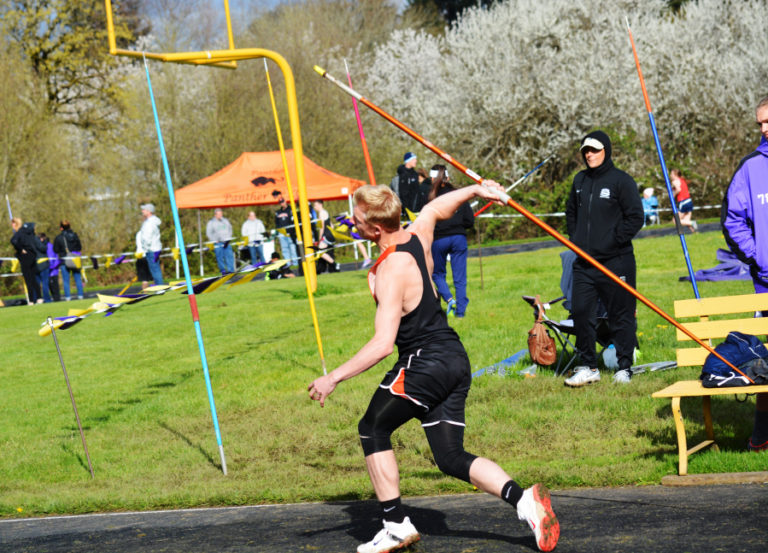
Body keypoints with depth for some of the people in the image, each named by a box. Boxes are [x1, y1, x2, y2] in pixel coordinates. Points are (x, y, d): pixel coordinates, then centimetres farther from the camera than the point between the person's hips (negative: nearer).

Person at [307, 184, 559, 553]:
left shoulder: (391, 272, -19)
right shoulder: (418, 236, 4)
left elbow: (383, 344, -25)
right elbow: (436, 208, 28)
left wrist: (333, 378, -21)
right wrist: (476, 190, 44)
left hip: (424, 363, -9)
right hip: (456, 360, 9)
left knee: (372, 430, 8)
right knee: (452, 459, 8)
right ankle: (524, 501, -10)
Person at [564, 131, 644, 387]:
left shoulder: (621, 181, -6)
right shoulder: (580, 180, 13)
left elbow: (636, 217, -7)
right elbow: (571, 212, 27)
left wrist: (614, 241, -11)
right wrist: (575, 239, 14)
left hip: (616, 261, -5)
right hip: (584, 263, 5)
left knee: (620, 315, 2)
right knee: (580, 312, 1)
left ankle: (624, 367, 12)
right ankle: (588, 367, 11)